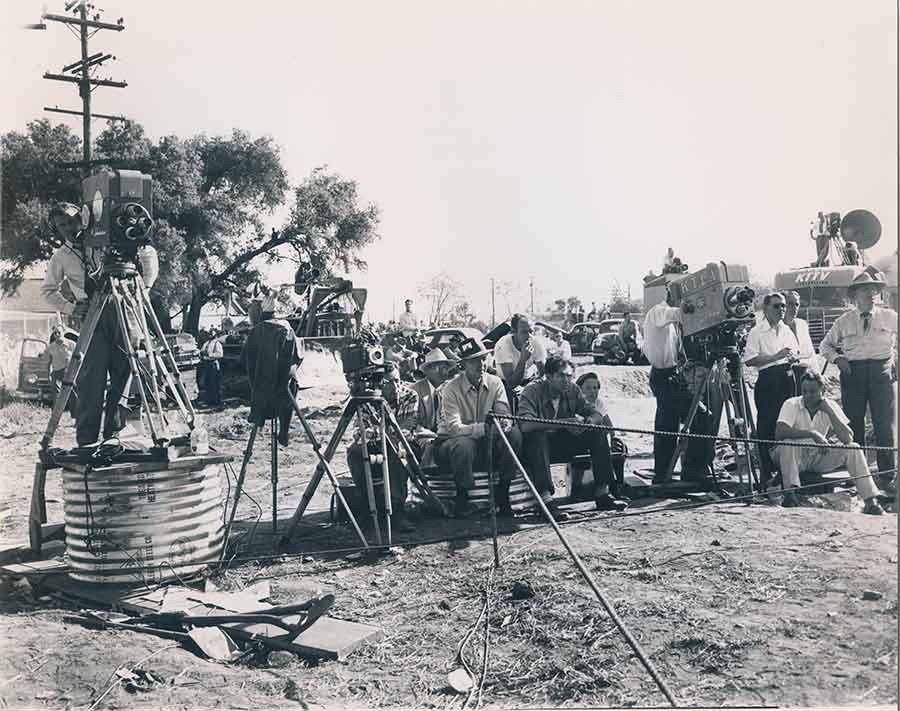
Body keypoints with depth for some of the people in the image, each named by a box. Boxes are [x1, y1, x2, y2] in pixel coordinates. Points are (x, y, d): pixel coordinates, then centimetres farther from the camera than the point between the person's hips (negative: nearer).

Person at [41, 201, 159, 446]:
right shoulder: (60, 256, 12)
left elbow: (149, 253, 10)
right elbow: (47, 291, 23)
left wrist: (145, 286, 0)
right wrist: (70, 309, 5)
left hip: (121, 310, 0)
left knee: (124, 375, -3)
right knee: (91, 380, -7)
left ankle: (116, 433, 5)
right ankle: (86, 441, -4)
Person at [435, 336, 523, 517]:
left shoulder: (495, 383, -1)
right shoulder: (451, 388, -14)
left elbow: (505, 416, -8)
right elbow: (453, 427, -25)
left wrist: (504, 424, -34)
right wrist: (483, 428, -40)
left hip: (485, 443, 4)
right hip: (450, 442, -4)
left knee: (514, 434, -21)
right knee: (464, 444, -39)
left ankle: (502, 495, -10)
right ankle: (461, 500, -15)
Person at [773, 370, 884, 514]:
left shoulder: (830, 406, -4)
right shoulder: (791, 404, -13)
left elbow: (848, 439, -15)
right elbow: (779, 433, -30)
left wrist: (829, 411, -20)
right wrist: (812, 434, -33)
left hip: (820, 457, 3)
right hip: (796, 458, -3)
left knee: (853, 449, -17)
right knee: (787, 444, -35)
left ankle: (871, 501, -19)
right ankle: (790, 492, -32)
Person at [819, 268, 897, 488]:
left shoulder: (889, 317, 7)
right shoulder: (844, 321, 8)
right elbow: (825, 345, 17)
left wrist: (895, 362, 3)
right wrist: (837, 358, -1)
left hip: (881, 373, -1)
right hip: (852, 374, 1)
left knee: (885, 426, -2)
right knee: (854, 425, 5)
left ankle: (888, 475, 8)